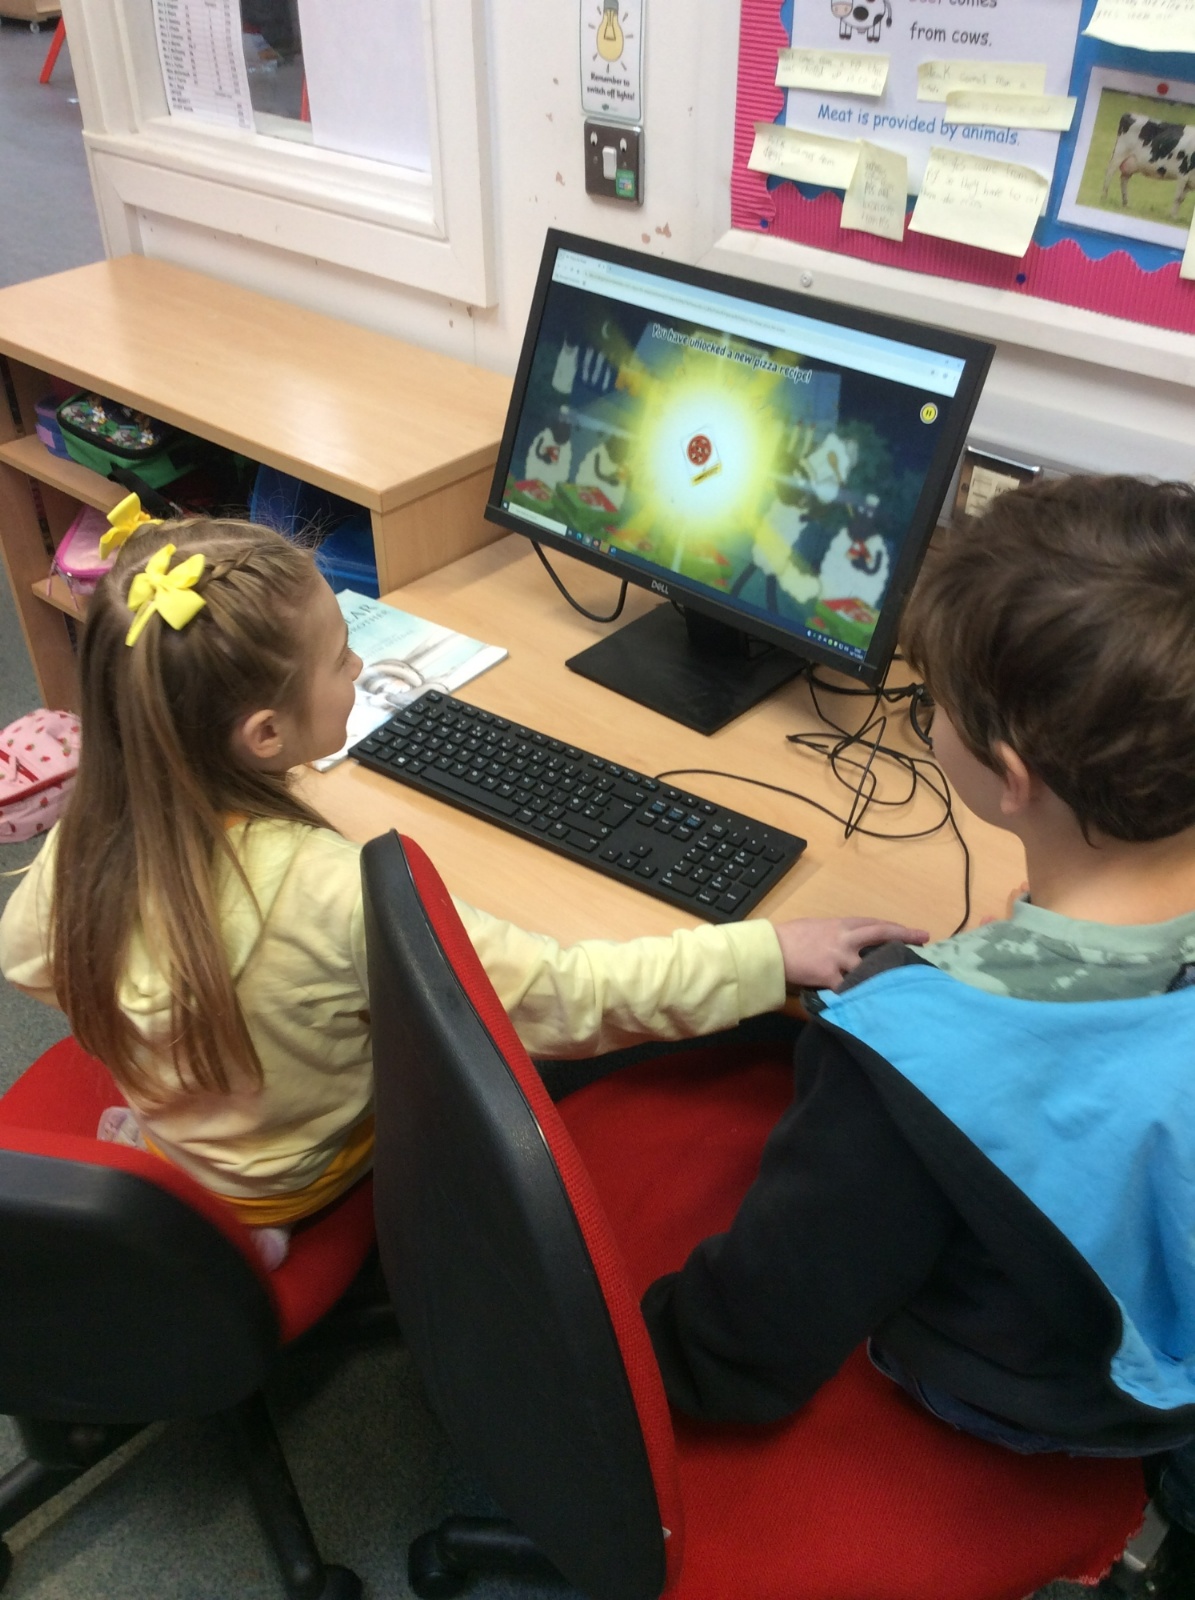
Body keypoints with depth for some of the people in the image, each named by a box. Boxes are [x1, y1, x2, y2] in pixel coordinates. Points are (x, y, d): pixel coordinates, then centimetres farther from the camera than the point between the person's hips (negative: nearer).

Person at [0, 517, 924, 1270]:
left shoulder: (91, 835, -23)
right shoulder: (330, 894, -41)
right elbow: (566, 1000, -37)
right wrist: (772, 954, -32)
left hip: (160, 1129, 5)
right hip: (289, 1186, -5)